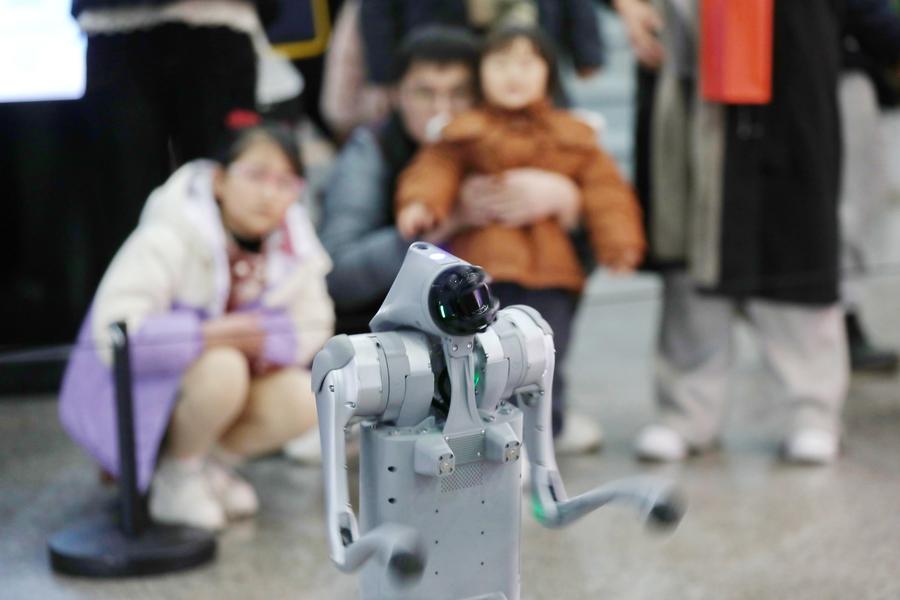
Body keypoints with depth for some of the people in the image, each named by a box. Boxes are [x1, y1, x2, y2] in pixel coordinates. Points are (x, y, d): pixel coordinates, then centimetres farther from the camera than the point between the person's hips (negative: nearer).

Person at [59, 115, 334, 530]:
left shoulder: (294, 245, -6)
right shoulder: (170, 239, -25)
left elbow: (313, 328, -4)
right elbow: (114, 334, -32)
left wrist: (256, 338, -23)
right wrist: (206, 335, -40)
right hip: (130, 397, -6)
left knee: (301, 401, -21)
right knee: (221, 369, -35)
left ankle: (213, 460, 5)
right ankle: (175, 477, -10)